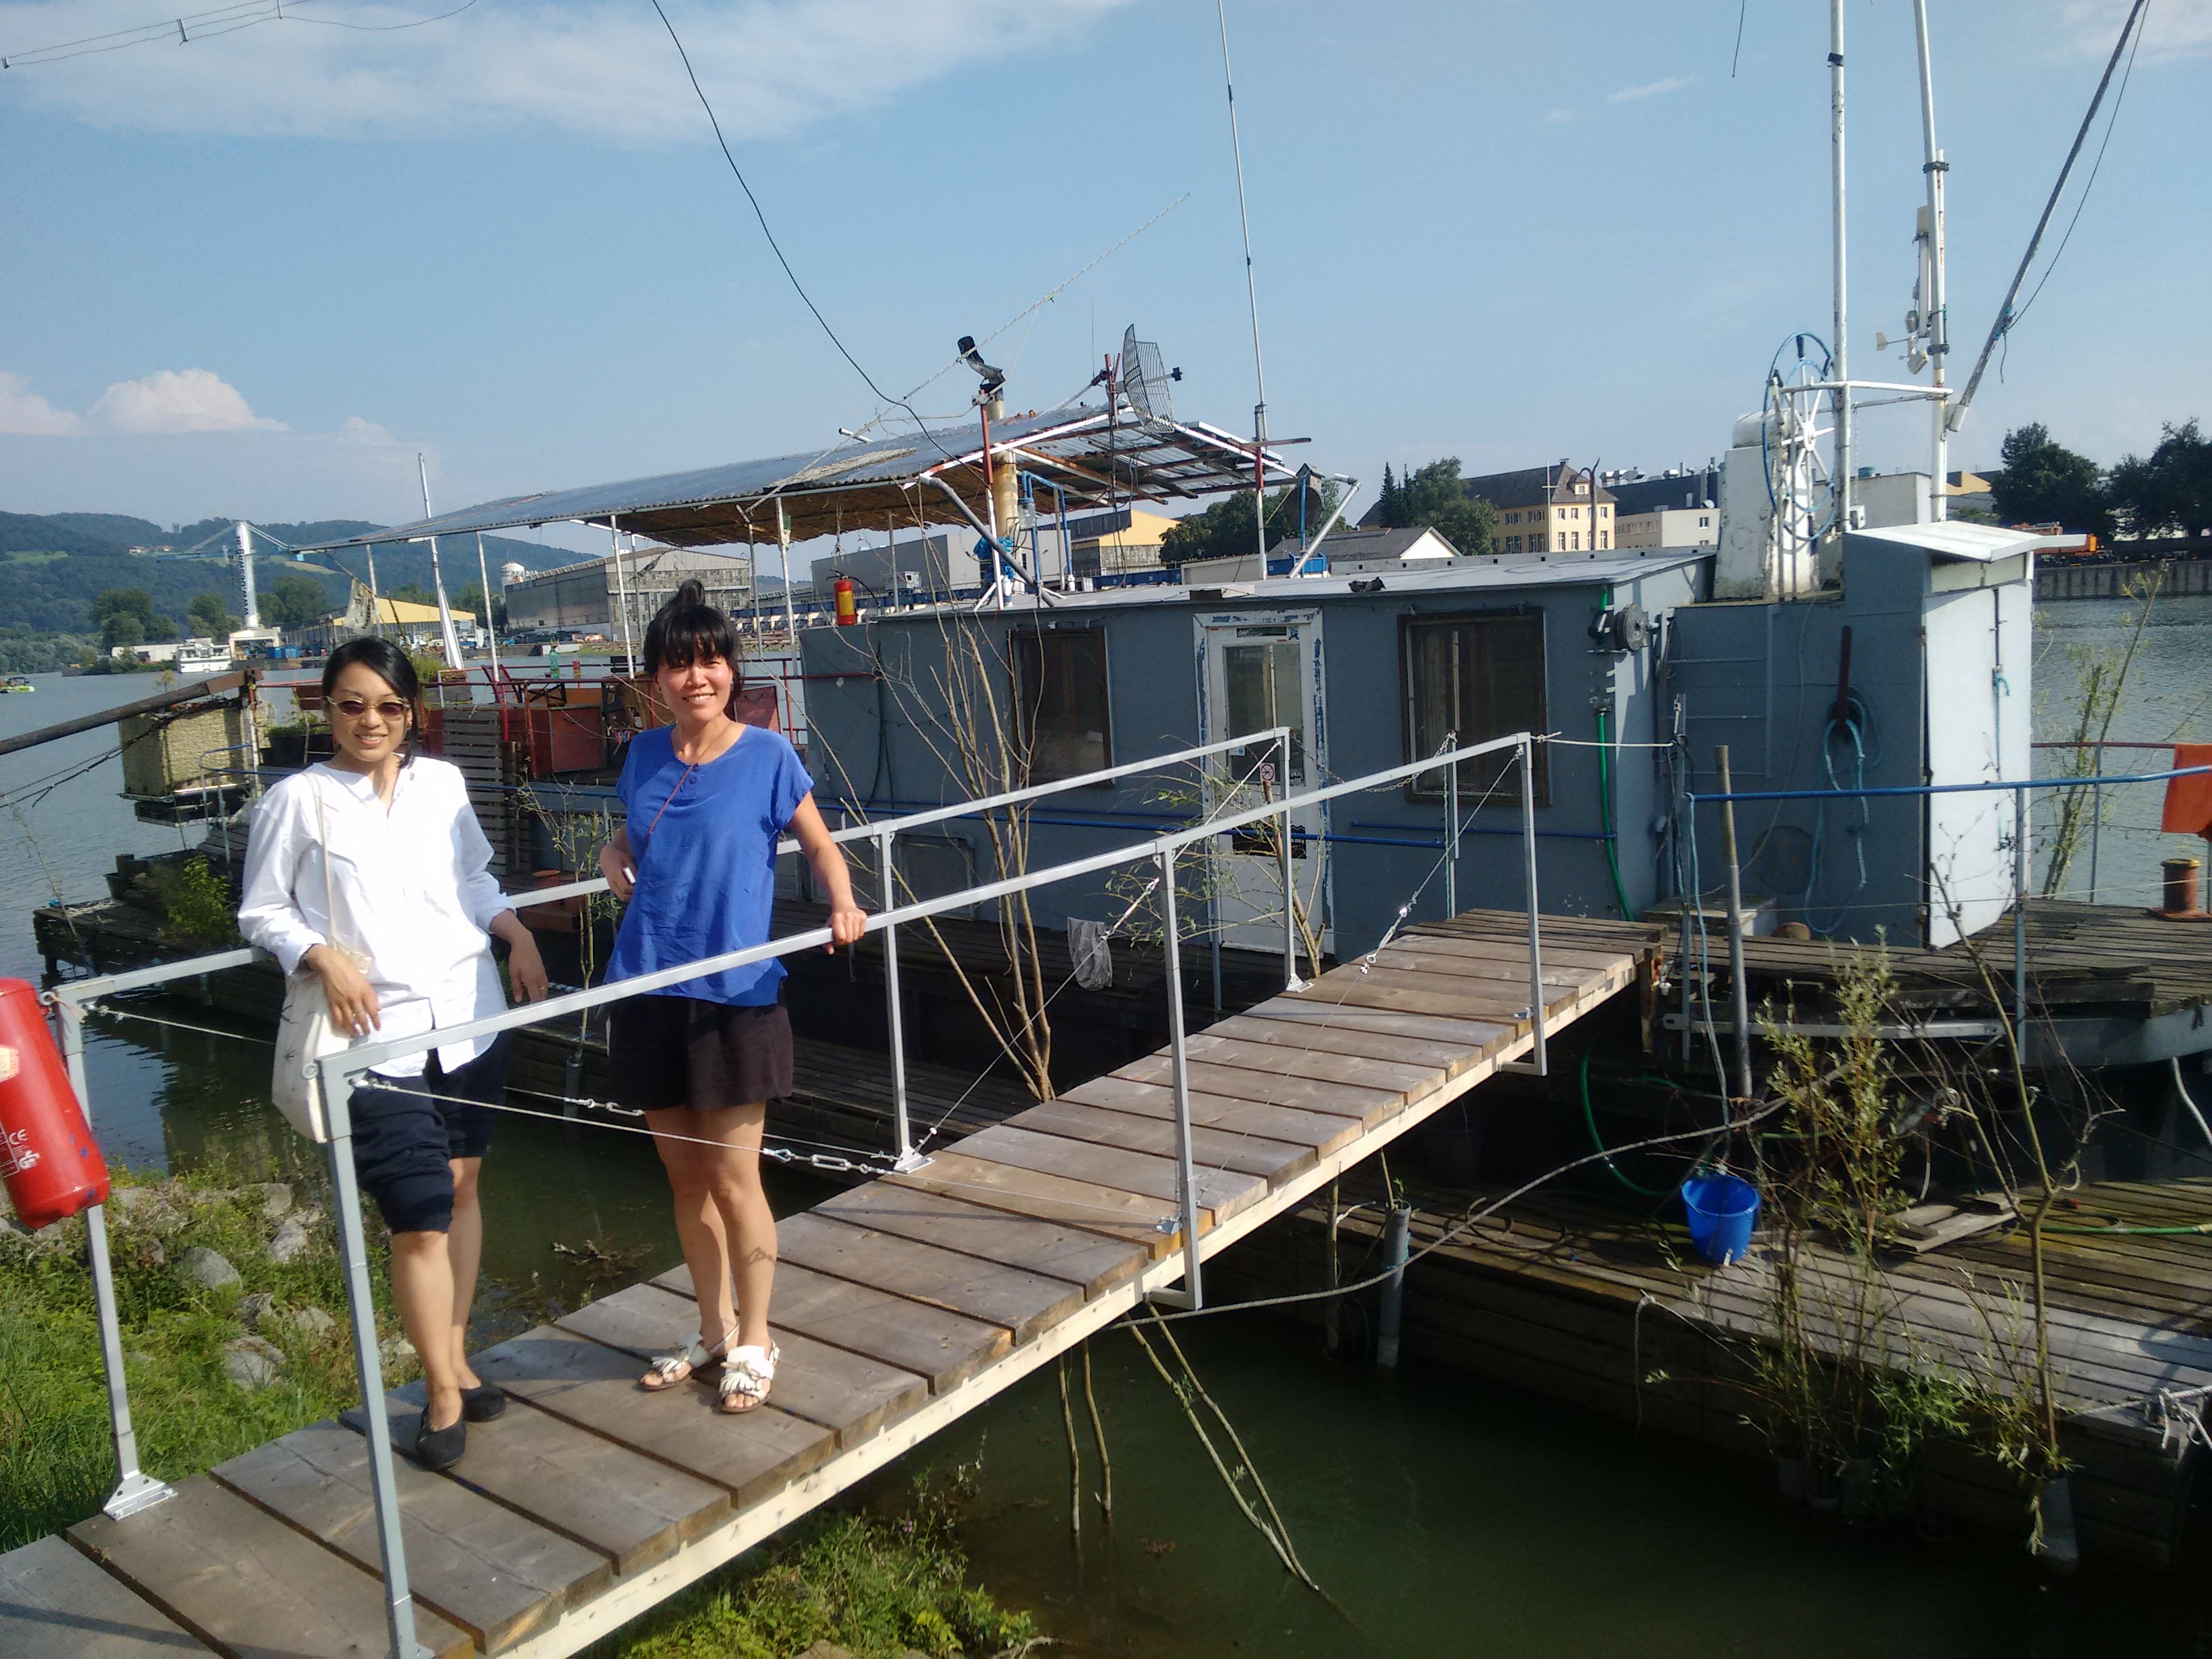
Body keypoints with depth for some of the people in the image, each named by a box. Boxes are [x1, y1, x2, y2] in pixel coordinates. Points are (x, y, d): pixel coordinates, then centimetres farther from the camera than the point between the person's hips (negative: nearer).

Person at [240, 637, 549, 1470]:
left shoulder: (442, 783, 6)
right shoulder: (298, 800, -4)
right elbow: (263, 911, 1)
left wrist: (515, 931, 2)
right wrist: (326, 961, -15)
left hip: (468, 1018, 4)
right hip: (377, 1037, -4)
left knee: (461, 1187, 15)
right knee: (418, 1220, -5)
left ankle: (457, 1358, 32)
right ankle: (445, 1396, 12)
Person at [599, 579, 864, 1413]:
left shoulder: (767, 754, -6)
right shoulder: (644, 755, 5)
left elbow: (819, 845, 1)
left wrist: (843, 905, -17)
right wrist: (613, 853, -1)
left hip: (735, 996, -4)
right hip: (649, 993, 4)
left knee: (733, 1177, 3)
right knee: (685, 1178, 14)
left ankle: (754, 1341, 22)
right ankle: (713, 1329, 32)